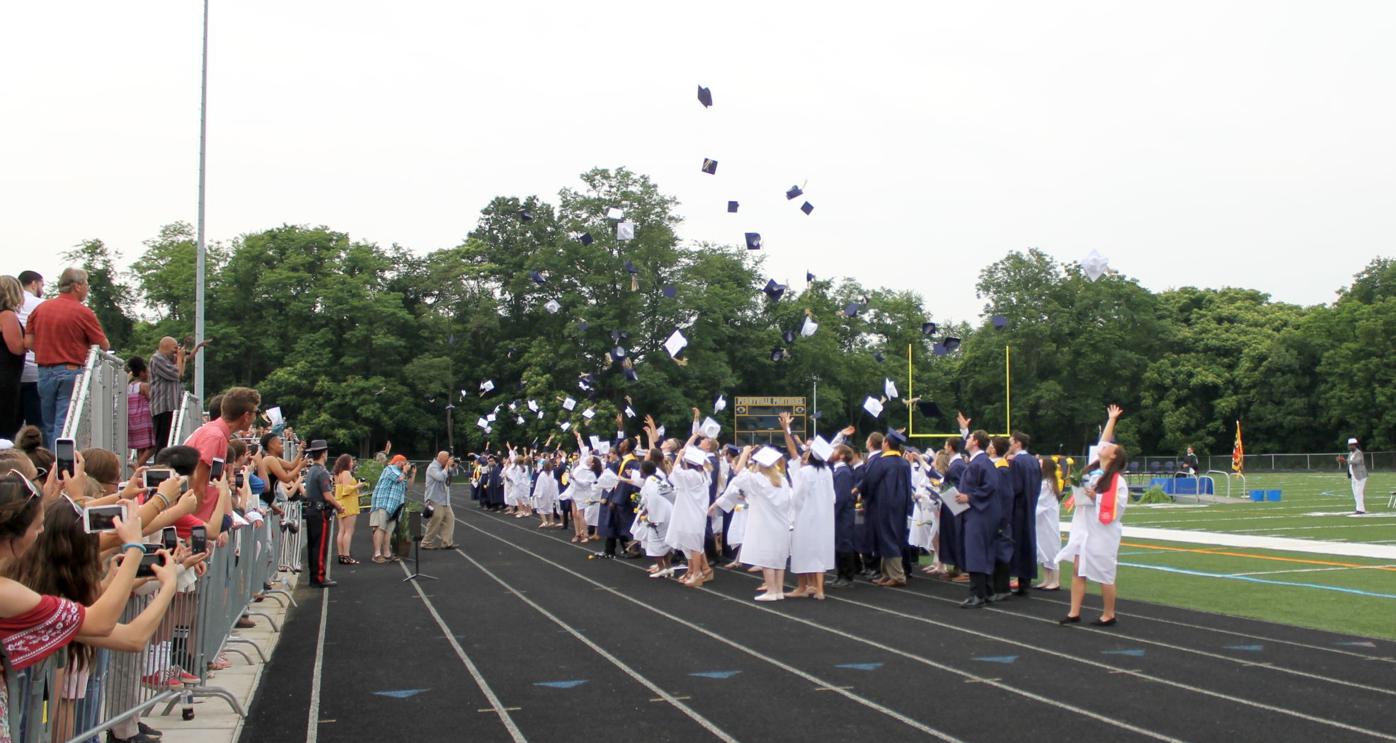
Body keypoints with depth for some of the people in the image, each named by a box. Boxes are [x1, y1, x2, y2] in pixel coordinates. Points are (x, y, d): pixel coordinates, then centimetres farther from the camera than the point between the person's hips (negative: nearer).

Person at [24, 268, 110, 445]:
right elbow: (104, 346, -3)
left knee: (48, 425, 15)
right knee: (64, 425, -5)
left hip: (43, 372, 5)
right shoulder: (83, 312, -8)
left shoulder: (40, 309, 7)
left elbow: (28, 342, 6)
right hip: (70, 372, -5)